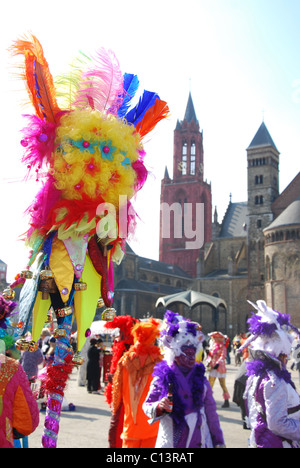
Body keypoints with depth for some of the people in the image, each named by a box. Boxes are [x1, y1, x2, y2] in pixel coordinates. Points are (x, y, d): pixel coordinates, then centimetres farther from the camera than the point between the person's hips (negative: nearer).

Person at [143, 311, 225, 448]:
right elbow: (147, 405, 1)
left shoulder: (200, 377, 5)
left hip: (199, 442, 2)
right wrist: (159, 406, -21)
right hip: (171, 441, -2)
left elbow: (211, 411, 10)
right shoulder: (162, 377, -3)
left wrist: (219, 441, 11)